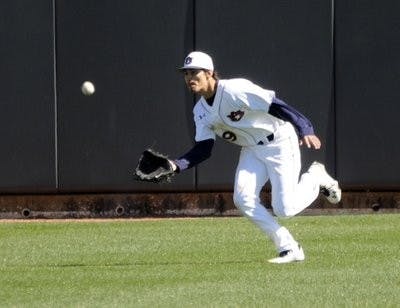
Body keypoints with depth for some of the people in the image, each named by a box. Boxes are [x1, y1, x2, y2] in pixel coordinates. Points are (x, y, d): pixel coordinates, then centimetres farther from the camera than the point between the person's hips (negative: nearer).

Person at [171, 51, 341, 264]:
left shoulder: (233, 91, -25)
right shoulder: (201, 111, 1)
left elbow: (275, 106, -30)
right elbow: (203, 149, 1)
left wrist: (305, 130, -40)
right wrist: (177, 165, -17)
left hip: (279, 143, -7)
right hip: (251, 150, 8)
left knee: (284, 209, -13)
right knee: (243, 199, -13)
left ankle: (316, 176, 19)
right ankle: (289, 249, -3)